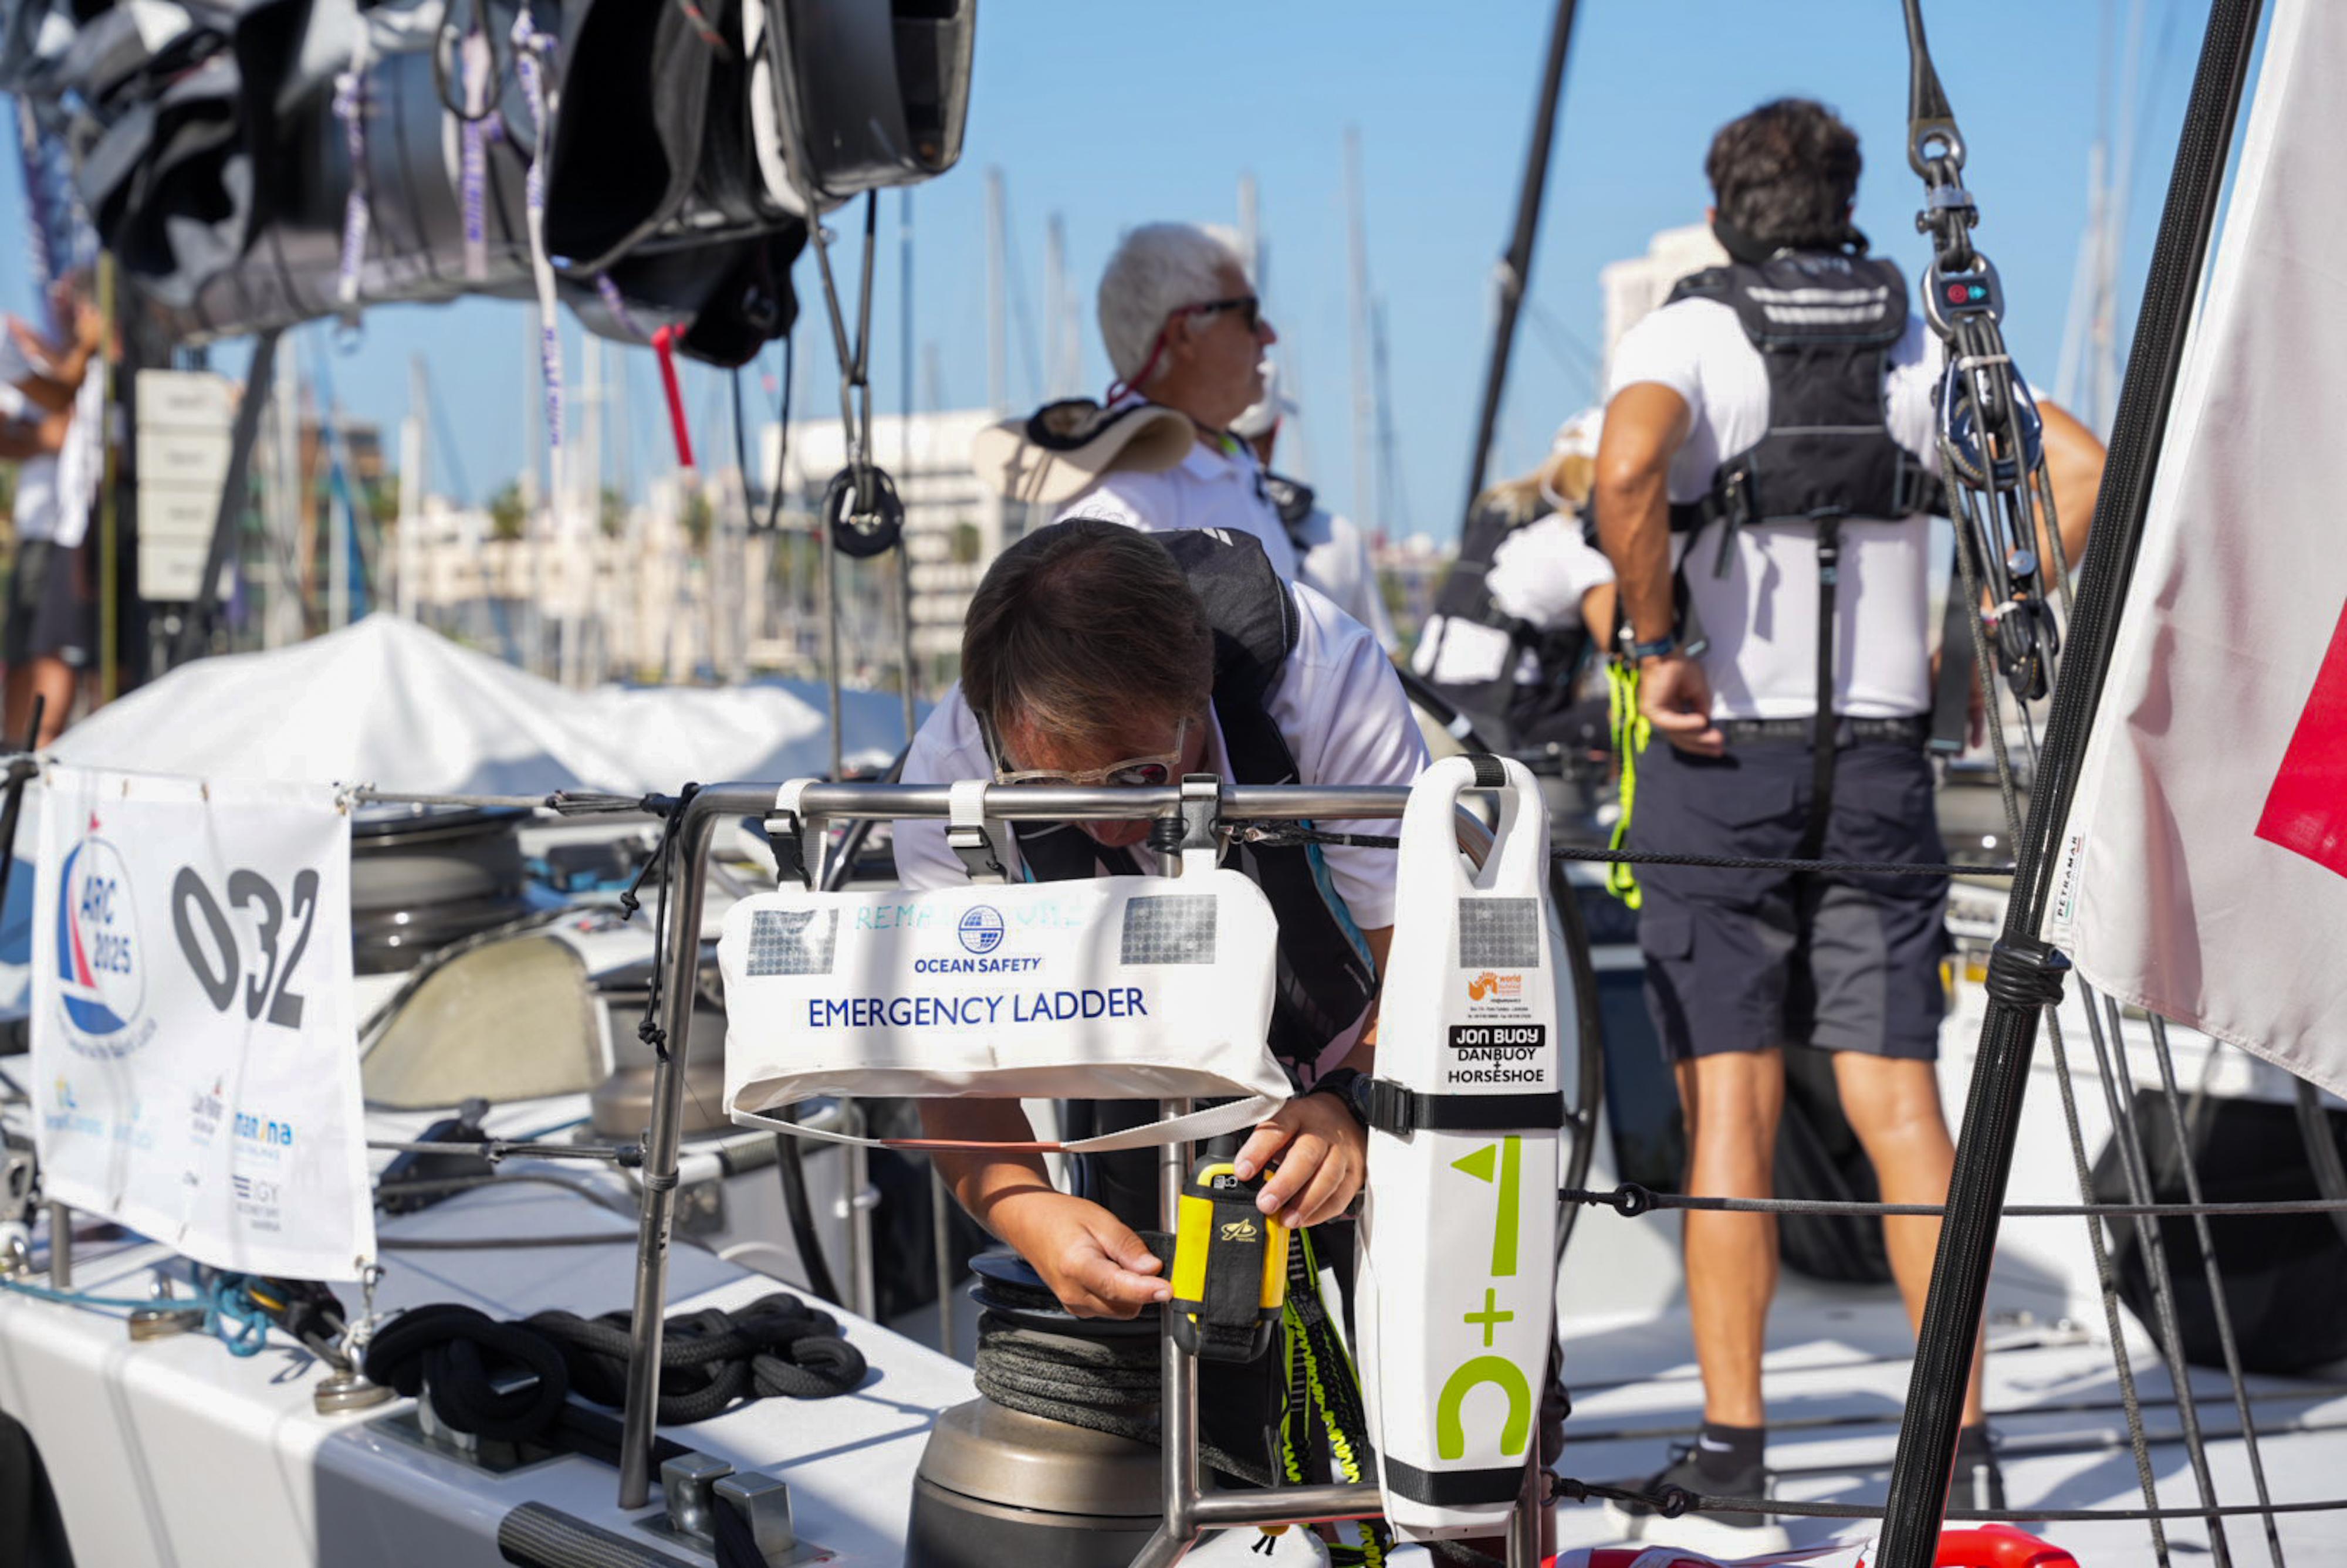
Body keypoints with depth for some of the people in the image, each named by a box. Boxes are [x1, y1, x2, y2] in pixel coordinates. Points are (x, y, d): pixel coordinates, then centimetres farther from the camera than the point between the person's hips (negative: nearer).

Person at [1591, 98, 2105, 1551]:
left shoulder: (1687, 331, -1)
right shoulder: (1920, 341, 10)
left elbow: (1629, 467, -24)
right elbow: (2086, 470, 0)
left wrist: (1660, 645, -14)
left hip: (1720, 762, -3)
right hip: (1881, 764, 3)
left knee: (1731, 1113, -1)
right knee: (1901, 1104, 6)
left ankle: (1734, 1461, 0)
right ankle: (1965, 1446, 7)